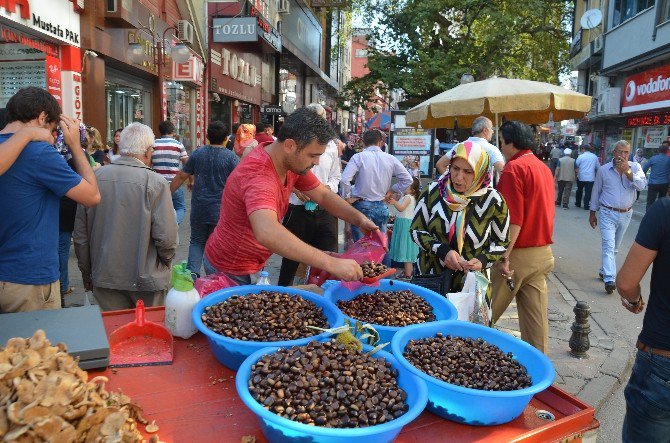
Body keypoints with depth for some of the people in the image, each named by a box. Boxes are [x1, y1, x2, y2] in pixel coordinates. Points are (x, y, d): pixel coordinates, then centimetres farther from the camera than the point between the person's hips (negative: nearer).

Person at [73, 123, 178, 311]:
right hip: (146, 280, -3)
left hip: (104, 278, 4)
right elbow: (167, 237, -18)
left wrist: (86, 273, 16)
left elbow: (80, 235, 3)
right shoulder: (156, 182, -16)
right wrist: (165, 262, 4)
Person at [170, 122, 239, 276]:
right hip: (220, 210, -2)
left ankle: (192, 273, 1)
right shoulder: (231, 157, -7)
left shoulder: (198, 153, 1)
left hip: (198, 209, 2)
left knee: (197, 242, 16)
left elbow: (181, 176, 5)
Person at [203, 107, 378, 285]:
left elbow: (323, 195, 3)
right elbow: (267, 233, -52)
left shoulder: (293, 162, -8)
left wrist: (360, 219, -14)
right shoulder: (258, 174, -36)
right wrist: (331, 263, -53)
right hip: (229, 271, -8)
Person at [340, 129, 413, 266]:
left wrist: (347, 198, -5)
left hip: (362, 206, -3)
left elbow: (345, 179, -19)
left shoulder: (358, 157, -8)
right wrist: (390, 191, 11)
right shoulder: (390, 159, 2)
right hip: (382, 207, 4)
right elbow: (407, 179, 6)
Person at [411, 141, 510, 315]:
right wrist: (442, 250, -17)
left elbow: (501, 242, 4)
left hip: (472, 283, 0)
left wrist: (484, 260, -16)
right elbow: (416, 230, -1)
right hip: (429, 278, 1)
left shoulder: (493, 201, -8)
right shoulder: (433, 192, -7)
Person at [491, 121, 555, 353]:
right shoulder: (544, 167, 14)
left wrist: (504, 256, -19)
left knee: (486, 316, 5)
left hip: (519, 254, -8)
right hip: (543, 253, 8)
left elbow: (513, 219, -20)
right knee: (536, 315, 12)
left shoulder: (515, 168, -13)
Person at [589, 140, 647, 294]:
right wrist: (592, 213, 7)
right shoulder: (603, 170, -3)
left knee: (615, 247, 15)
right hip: (608, 213, -3)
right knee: (608, 246, -13)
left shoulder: (635, 167, 0)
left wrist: (627, 171, -25)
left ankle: (604, 271, 31)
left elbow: (641, 185, -17)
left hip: (626, 214, 3)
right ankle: (609, 279, -19)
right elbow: (596, 192, 4)